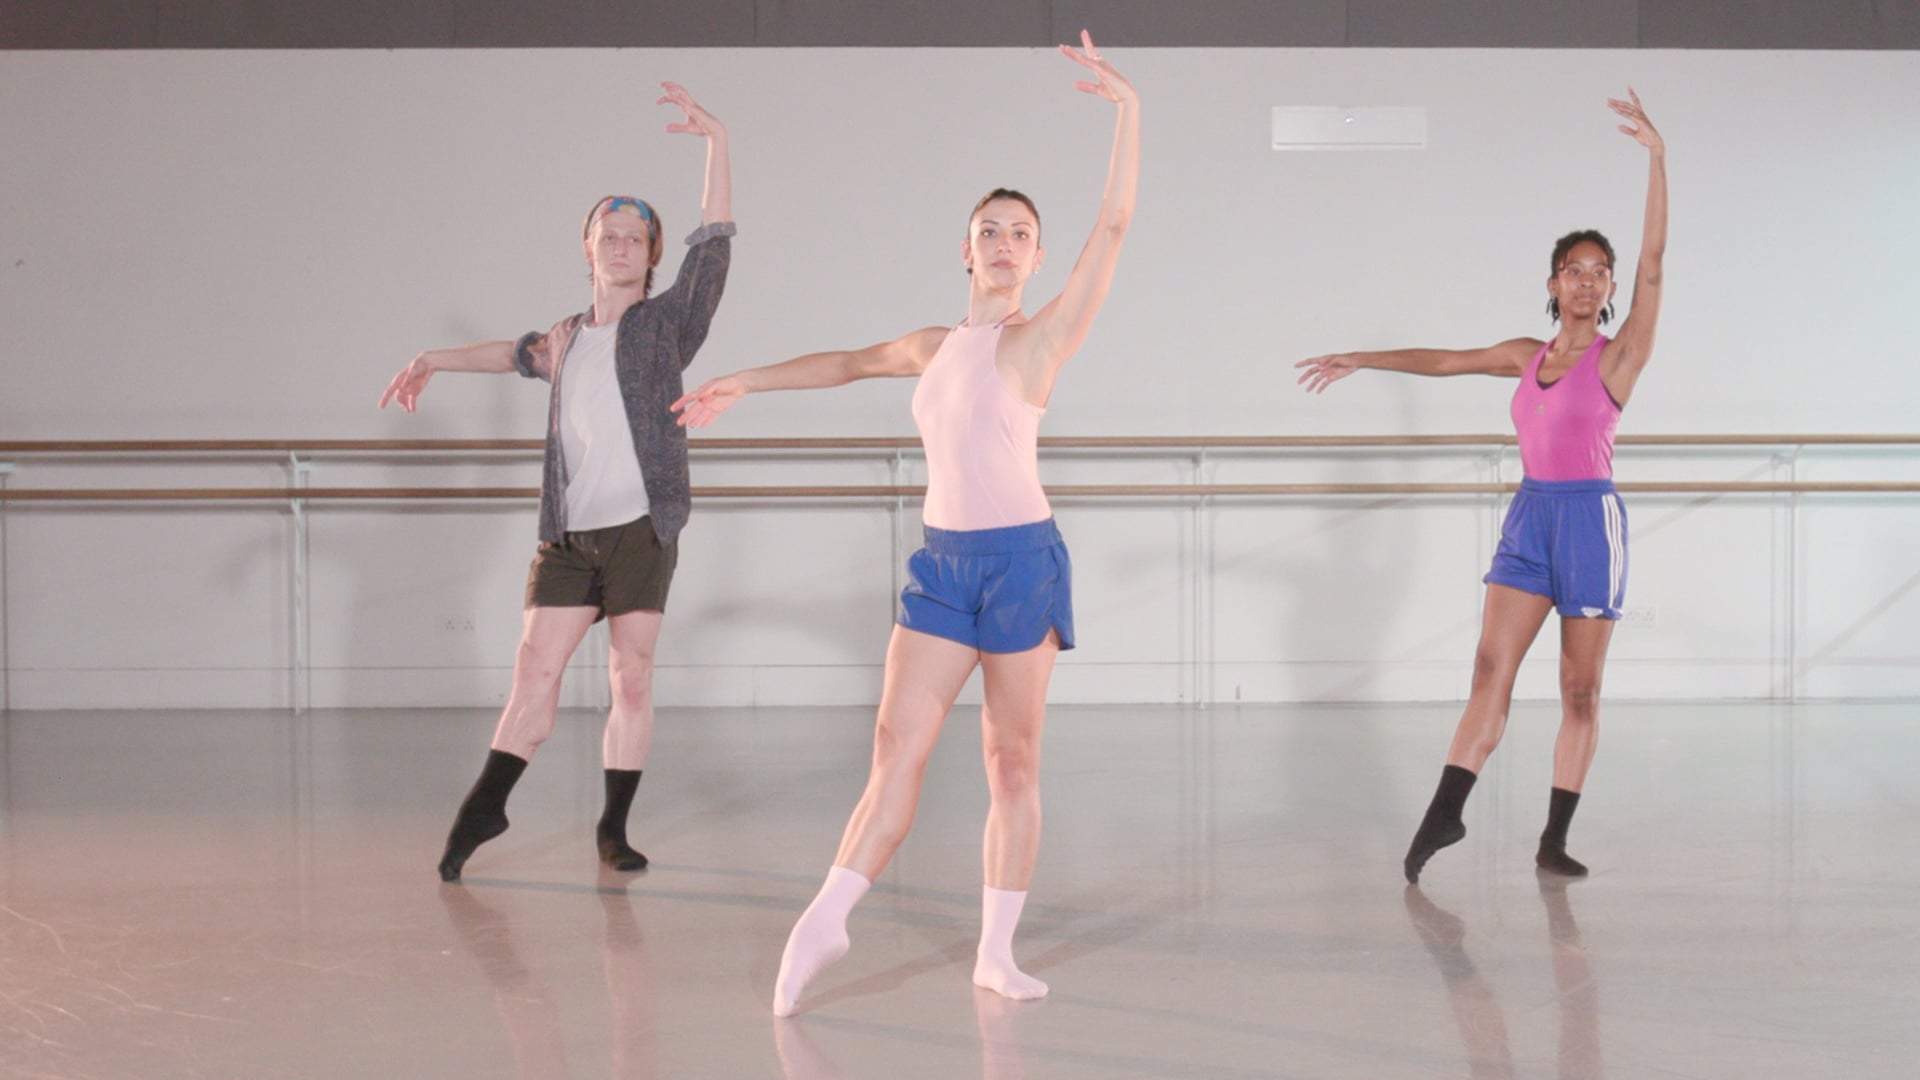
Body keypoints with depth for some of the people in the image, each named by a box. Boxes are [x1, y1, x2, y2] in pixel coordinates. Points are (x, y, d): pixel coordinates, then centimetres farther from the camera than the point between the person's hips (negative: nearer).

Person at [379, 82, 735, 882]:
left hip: (640, 531, -3)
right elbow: (519, 353, 36)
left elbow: (714, 243, -9)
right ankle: (484, 808, 11)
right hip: (568, 536, 3)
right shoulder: (568, 340, 15)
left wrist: (716, 141, -18)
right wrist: (434, 361, 40)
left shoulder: (666, 323, 2)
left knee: (631, 678, -1)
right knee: (535, 669, 0)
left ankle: (614, 828, 8)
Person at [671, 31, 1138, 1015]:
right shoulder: (935, 347, 13)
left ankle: (996, 949, 10)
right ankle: (826, 919, 3)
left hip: (1020, 559, -4)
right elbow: (848, 362, 31)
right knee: (897, 745, -2)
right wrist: (743, 384, 35)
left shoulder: (1039, 339, -3)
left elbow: (1113, 225, -12)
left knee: (1013, 759, 3)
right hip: (942, 560, 4)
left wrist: (1128, 110, -18)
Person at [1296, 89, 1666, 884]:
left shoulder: (1619, 357, -5)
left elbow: (1654, 261, -14)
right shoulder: (1527, 356, 9)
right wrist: (1358, 360, 23)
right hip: (1529, 518, 4)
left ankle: (1555, 838, 8)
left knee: (1580, 689, 2)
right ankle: (1445, 812, -4)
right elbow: (1443, 360, 20)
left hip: (1590, 520, -4)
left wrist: (1657, 160, -20)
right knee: (1490, 672, -2)